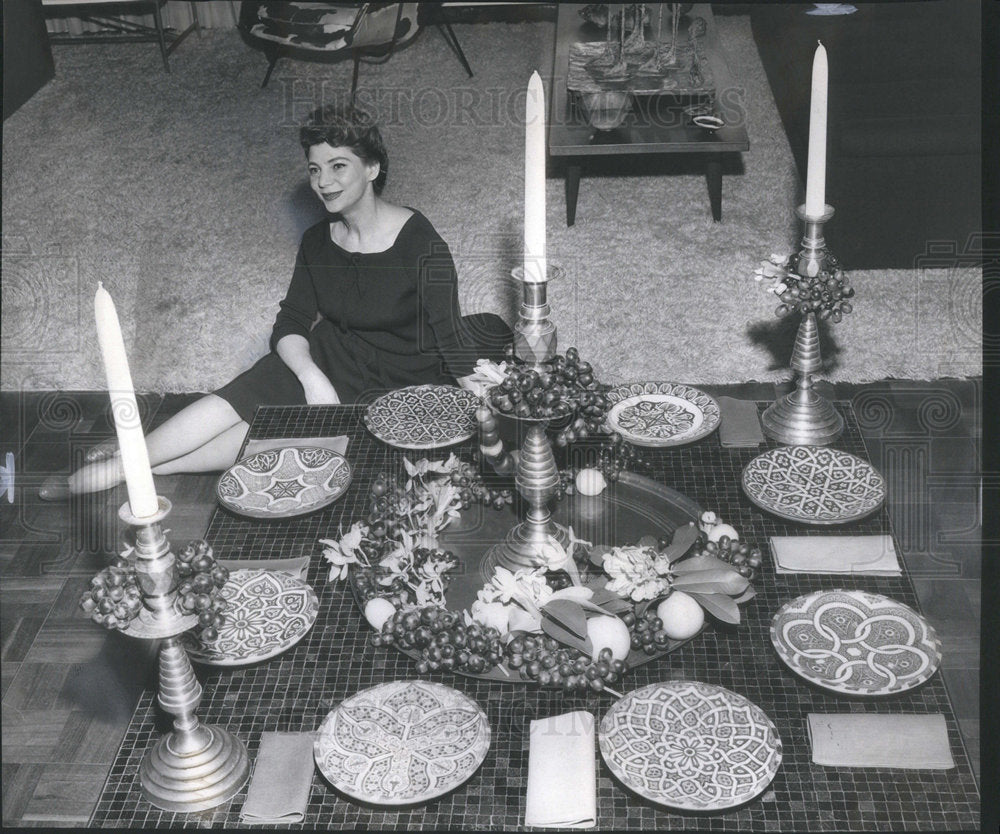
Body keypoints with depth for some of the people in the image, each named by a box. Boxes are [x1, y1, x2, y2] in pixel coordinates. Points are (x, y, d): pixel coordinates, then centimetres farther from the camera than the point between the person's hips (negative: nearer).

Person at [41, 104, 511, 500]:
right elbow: (290, 326, -2)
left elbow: (451, 340, -18)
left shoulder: (420, 246, -18)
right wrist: (312, 377, -22)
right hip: (329, 358, 6)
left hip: (400, 385, -6)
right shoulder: (317, 243, 1)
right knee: (235, 400, -17)